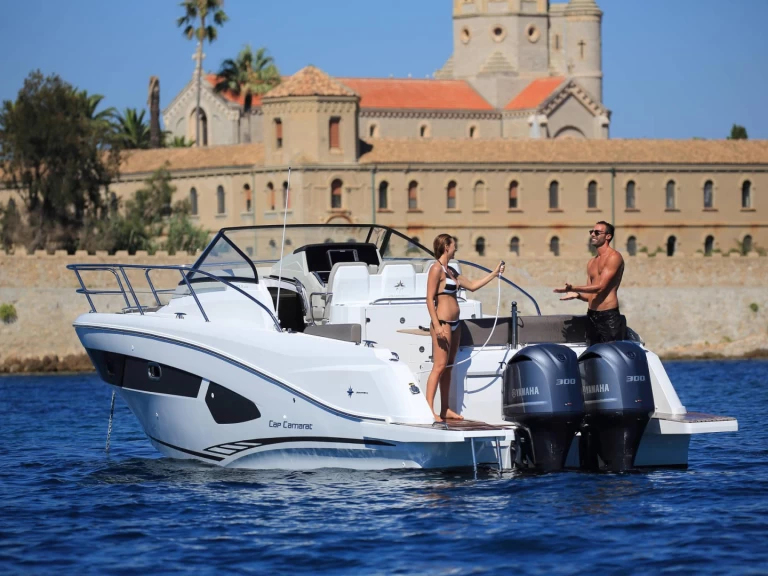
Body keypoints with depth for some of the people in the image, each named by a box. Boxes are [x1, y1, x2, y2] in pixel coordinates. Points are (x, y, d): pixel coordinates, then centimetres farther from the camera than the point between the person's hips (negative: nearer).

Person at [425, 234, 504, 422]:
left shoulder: (450, 271, 17)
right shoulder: (436, 269, -10)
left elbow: (472, 286, 25)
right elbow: (430, 299, -15)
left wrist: (494, 274, 26)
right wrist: (437, 325, -22)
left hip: (454, 323, 9)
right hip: (442, 323, -9)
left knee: (449, 367, 10)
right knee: (440, 366, -13)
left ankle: (445, 410, 14)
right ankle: (429, 409, -15)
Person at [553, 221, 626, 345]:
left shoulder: (613, 257, -7)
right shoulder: (592, 262, 18)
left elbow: (600, 287, -15)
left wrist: (572, 288, -16)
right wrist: (577, 295, -3)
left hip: (608, 316, -8)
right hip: (592, 316, 8)